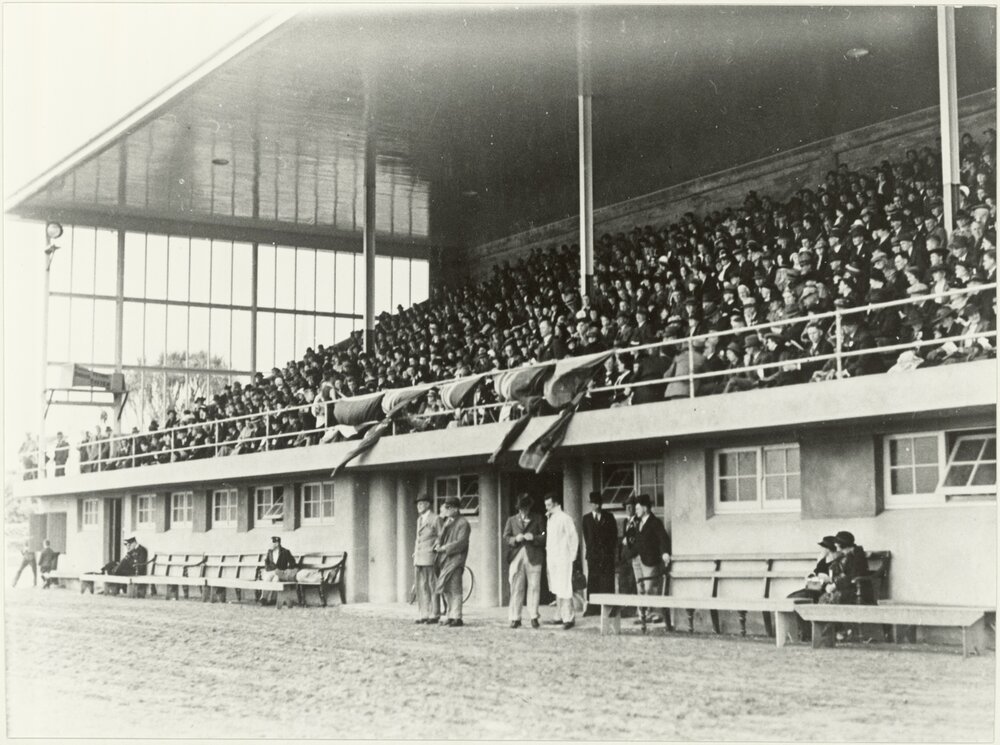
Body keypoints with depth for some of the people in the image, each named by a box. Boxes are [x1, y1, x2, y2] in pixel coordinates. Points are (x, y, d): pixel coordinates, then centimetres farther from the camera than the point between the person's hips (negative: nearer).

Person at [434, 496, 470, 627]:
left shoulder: (463, 523, -8)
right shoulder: (444, 522, 17)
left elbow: (460, 543, -15)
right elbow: (440, 536, 19)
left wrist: (444, 548, -17)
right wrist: (438, 544, -4)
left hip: (455, 559, -8)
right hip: (443, 559, 8)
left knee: (454, 588, -9)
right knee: (446, 589, 9)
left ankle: (457, 618, -7)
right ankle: (451, 616, 16)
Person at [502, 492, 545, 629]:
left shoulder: (537, 520, 13)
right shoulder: (511, 520, 15)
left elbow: (544, 537, 6)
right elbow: (505, 539, 8)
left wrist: (534, 538, -12)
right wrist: (515, 539, -11)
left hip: (533, 558, 0)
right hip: (516, 558, 0)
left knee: (534, 587, -3)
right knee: (516, 588, -2)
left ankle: (534, 617, 3)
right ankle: (515, 618, 1)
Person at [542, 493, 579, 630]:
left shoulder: (565, 519, -8)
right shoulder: (550, 519, 14)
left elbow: (574, 538, -7)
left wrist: (572, 556, -7)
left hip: (563, 558, -8)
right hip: (551, 559, 8)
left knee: (564, 589, -9)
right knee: (556, 589, 8)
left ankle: (569, 618, -6)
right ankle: (562, 615, 13)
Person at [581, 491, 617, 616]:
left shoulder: (609, 517, 9)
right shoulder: (586, 518, 11)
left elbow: (614, 533, 8)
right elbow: (586, 535, 11)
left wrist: (614, 548, 0)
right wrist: (588, 547, 3)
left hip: (607, 552, 0)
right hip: (593, 553, 1)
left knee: (607, 579, -4)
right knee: (593, 580, -2)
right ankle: (593, 608, -1)